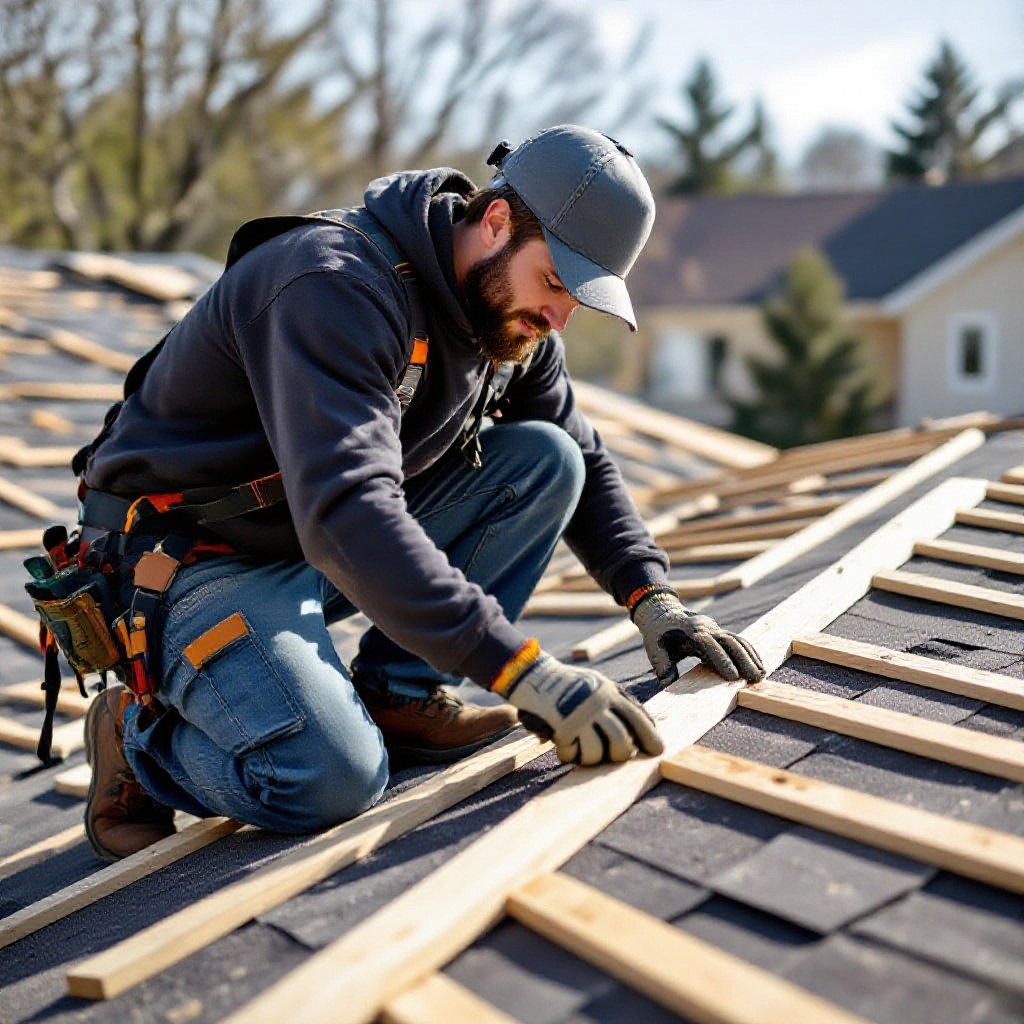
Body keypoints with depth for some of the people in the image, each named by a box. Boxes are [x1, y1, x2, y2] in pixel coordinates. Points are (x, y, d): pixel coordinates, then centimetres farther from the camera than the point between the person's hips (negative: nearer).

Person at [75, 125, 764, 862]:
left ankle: (394, 695, -3)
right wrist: (521, 671, -42)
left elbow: (585, 462, 11)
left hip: (319, 552, 8)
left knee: (546, 459, -7)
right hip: (192, 562, -8)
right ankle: (139, 729, 0)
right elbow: (345, 511, -39)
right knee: (336, 780, -30)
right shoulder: (338, 284, -28)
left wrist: (652, 598, -5)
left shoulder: (514, 315, 0)